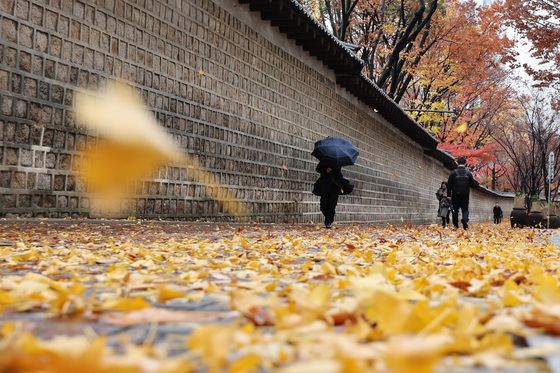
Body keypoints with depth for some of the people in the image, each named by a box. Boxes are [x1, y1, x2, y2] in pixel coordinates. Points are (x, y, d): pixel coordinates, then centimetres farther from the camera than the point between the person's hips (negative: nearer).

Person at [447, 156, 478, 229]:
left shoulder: (453, 172, -4)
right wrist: (477, 183, 24)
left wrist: (449, 194, 3)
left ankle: (455, 225, 7)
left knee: (455, 210, 8)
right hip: (465, 195, 1)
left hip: (455, 195, -1)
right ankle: (465, 219, -22)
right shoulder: (468, 173, -2)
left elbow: (449, 184, -3)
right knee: (465, 209, 6)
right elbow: (473, 184, 2)